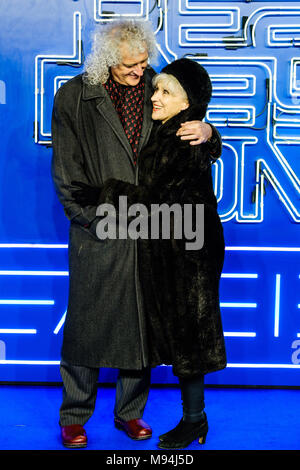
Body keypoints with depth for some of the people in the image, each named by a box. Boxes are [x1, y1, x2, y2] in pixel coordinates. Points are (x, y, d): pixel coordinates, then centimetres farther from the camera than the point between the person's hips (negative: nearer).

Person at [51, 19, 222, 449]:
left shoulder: (156, 90, 6)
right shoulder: (74, 96, -1)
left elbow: (198, 153, 12)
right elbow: (66, 171, 0)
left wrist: (207, 133, -11)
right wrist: (97, 216, -8)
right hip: (99, 233, -2)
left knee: (143, 324, 10)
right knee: (87, 321, 4)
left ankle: (130, 412, 28)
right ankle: (73, 417, 23)